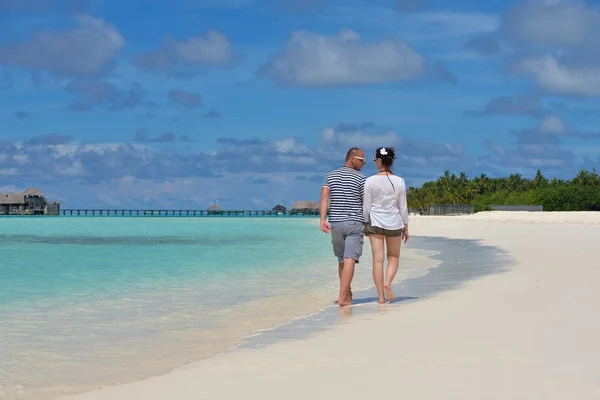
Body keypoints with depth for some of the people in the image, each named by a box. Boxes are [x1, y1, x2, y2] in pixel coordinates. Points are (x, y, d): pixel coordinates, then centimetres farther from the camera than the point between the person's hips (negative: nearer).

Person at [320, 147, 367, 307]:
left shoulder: (330, 176, 9)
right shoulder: (361, 178, -3)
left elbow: (324, 197, -5)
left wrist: (323, 219, -12)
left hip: (335, 223, 5)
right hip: (355, 223, -5)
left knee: (342, 261, 18)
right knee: (349, 260, -10)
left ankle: (347, 293, 31)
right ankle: (342, 297, -20)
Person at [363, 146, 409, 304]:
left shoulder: (370, 181, -6)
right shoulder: (399, 181, -3)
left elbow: (366, 207, -4)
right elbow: (403, 207, 1)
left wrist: (364, 225, 7)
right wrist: (406, 227, 10)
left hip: (375, 223, -1)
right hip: (394, 223, 1)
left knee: (378, 259, 1)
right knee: (393, 257, 15)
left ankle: (381, 296, -2)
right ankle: (388, 282, -11)